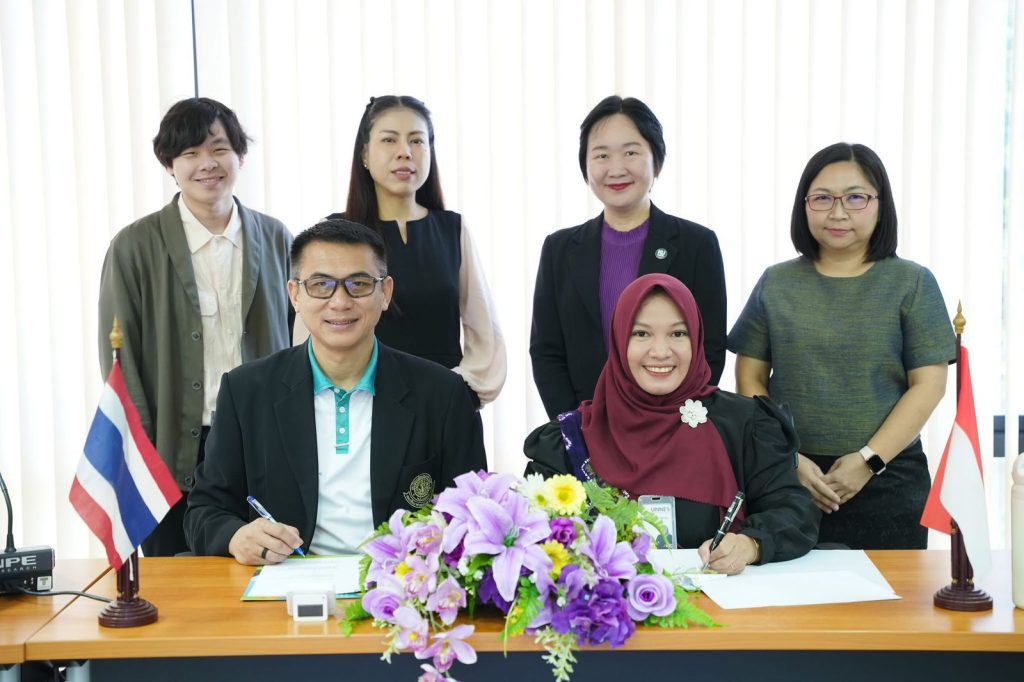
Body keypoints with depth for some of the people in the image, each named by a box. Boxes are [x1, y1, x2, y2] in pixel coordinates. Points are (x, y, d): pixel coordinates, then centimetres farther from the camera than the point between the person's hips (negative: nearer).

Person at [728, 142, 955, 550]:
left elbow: (928, 385, -3)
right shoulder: (776, 284, 6)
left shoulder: (912, 284, 2)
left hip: (887, 481, -1)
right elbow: (750, 381, 4)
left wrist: (868, 460, -11)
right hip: (789, 478, 1)